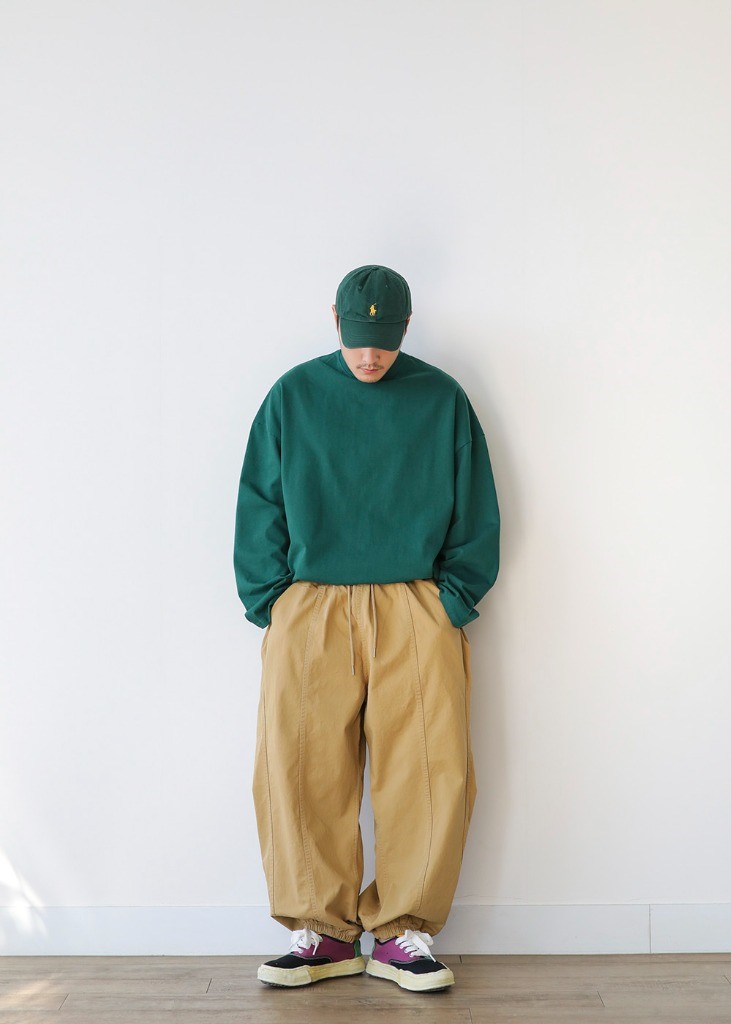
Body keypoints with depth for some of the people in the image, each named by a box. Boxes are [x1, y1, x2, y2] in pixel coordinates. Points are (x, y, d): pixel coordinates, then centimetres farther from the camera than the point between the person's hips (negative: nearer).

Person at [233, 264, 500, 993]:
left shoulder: (442, 399, 9)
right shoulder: (293, 396, 10)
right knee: (296, 765, -10)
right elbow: (258, 510, 11)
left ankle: (402, 930, 5)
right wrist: (269, 603, 1)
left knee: (435, 768, -10)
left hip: (416, 606, 0)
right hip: (310, 605, 0)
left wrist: (453, 602, 1)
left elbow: (477, 516, 11)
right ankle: (321, 931, 4)